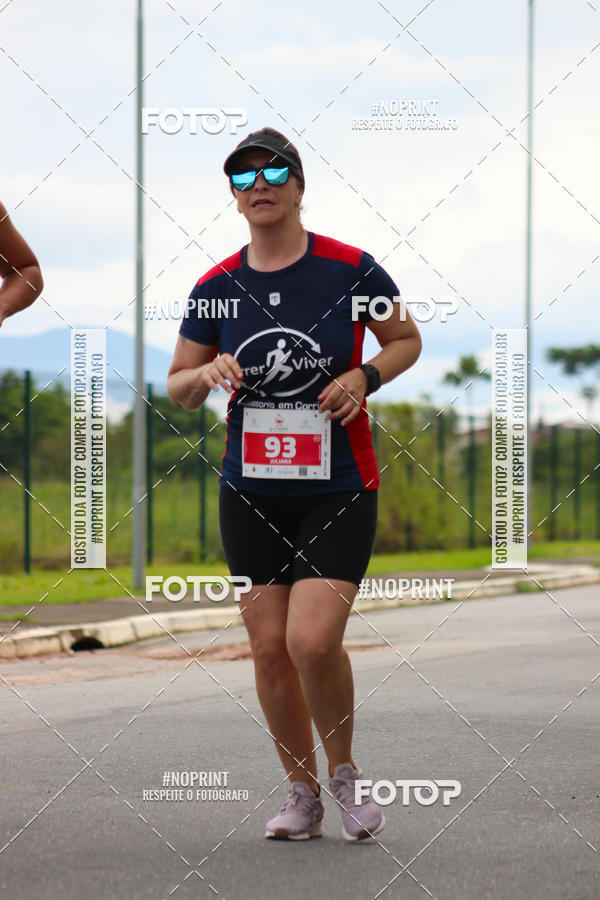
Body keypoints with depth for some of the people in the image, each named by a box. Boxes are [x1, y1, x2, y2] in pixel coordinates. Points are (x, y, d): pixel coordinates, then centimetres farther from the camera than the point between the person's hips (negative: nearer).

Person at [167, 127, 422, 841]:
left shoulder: (350, 269, -6)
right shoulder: (216, 288, 1)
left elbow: (406, 340, 9)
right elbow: (177, 389, 11)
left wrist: (365, 376, -10)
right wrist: (206, 375, -11)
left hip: (339, 488, -3)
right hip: (251, 490, 3)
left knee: (313, 641, -15)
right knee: (269, 647, 3)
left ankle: (344, 770, 12)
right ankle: (303, 793, 20)